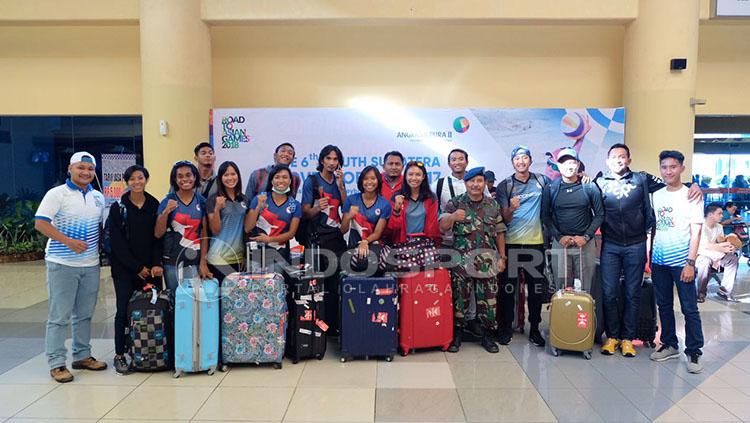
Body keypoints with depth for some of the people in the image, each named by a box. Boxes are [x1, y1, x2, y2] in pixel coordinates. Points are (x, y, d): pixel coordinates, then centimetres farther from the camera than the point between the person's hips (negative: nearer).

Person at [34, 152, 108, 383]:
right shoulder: (57, 194, -5)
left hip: (91, 265, 5)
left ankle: (82, 355, 25)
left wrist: (102, 246, 5)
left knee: (85, 314, 13)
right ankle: (56, 363, 8)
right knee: (59, 316, 0)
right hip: (62, 265, -5)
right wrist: (68, 241, -21)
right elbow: (40, 223, -12)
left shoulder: (98, 197, 11)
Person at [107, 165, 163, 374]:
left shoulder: (155, 205, 6)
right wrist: (137, 267, -7)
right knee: (124, 309, -3)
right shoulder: (118, 207, 1)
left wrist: (157, 263, -9)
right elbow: (116, 242, -3)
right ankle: (120, 355, 11)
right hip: (124, 268, -1)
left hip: (151, 267, 2)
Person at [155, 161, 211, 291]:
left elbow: (204, 234, 4)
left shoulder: (201, 201, 3)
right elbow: (158, 234, -3)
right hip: (172, 262, -1)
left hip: (194, 262, 1)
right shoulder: (168, 201, -2)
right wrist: (166, 212, -18)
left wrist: (203, 262, -1)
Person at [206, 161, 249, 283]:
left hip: (238, 257, 4)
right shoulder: (213, 199, -4)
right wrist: (217, 208, -21)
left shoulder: (244, 199, 9)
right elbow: (215, 230, -9)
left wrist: (245, 255, 10)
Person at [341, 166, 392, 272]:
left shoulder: (384, 204, 1)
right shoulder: (351, 200, 2)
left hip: (373, 243, -1)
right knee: (359, 264, -34)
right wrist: (349, 217, -18)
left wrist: (365, 242, -23)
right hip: (354, 244, 1)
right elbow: (343, 230, 3)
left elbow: (377, 233, -2)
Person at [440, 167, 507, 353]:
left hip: (487, 260, 2)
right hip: (462, 260, -2)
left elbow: (499, 233, 13)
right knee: (460, 297, 2)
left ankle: (487, 336, 19)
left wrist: (502, 257, 8)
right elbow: (442, 226, -9)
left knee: (488, 299, 5)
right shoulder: (455, 203, 2)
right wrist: (453, 216, -30)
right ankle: (456, 335, 16)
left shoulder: (493, 205, 10)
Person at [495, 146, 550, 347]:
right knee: (508, 287, 2)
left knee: (537, 288, 6)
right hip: (511, 243, -1)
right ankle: (506, 328, 14)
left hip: (536, 242, 2)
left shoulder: (541, 180, 6)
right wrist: (511, 208, -21)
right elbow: (504, 218, 0)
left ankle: (534, 328, 19)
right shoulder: (504, 186, 2)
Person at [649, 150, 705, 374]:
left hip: (682, 261, -4)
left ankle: (693, 352, 10)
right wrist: (649, 256, 8)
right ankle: (669, 345, 25)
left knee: (689, 309, 0)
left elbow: (696, 232, -7)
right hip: (659, 261, 5)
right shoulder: (656, 196, 9)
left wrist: (690, 263, -13)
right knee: (664, 305, 12)